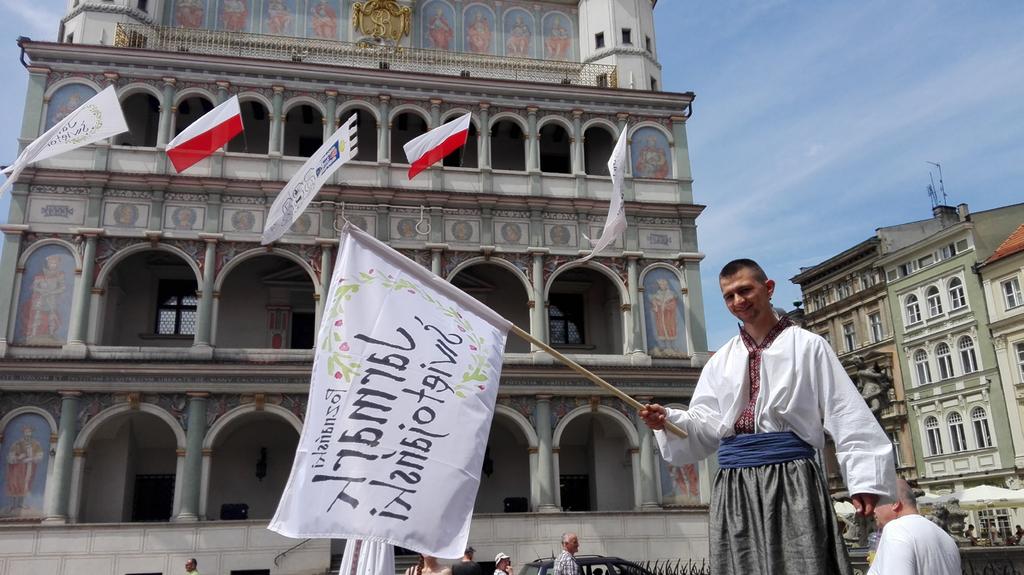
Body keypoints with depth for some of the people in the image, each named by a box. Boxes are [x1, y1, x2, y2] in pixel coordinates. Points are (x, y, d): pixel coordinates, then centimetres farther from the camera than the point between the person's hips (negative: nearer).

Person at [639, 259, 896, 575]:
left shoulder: (806, 346, 4)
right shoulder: (720, 361, 15)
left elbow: (845, 415, -1)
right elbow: (706, 424, 11)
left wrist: (864, 478, -8)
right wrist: (668, 420, -9)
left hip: (790, 479, -4)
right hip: (733, 486, 4)